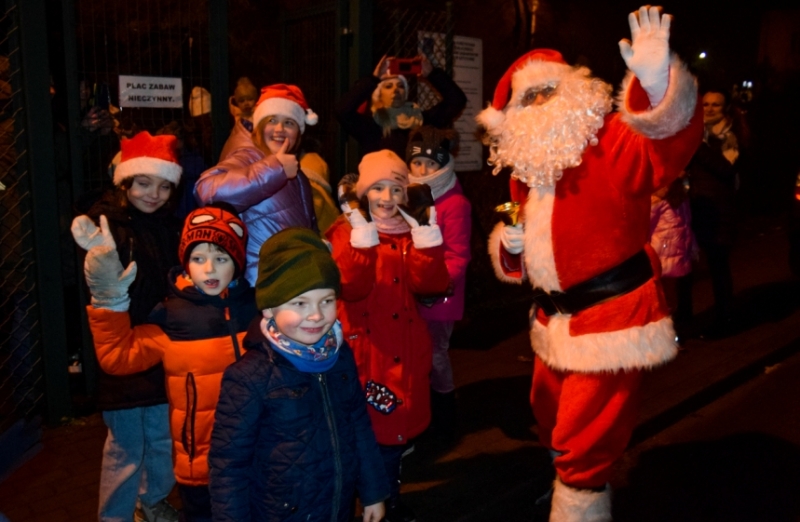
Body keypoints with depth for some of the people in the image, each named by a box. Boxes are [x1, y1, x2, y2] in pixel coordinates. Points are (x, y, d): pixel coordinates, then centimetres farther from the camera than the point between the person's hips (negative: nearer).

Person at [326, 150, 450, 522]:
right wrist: (363, 230, -27)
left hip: (405, 351, 4)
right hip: (364, 351, -4)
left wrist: (425, 231, -17)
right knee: (367, 432, 3)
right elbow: (351, 288, -23)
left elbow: (429, 285, -10)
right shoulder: (345, 231, -4)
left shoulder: (411, 230, 7)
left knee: (398, 427, 15)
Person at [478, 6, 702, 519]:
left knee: (585, 438, -1)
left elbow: (670, 142, -36)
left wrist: (658, 81, -55)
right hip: (555, 316, 9)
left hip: (611, 314, -9)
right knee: (552, 418, 28)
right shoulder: (526, 162, 9)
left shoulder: (613, 141, -14)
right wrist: (510, 244, -3)